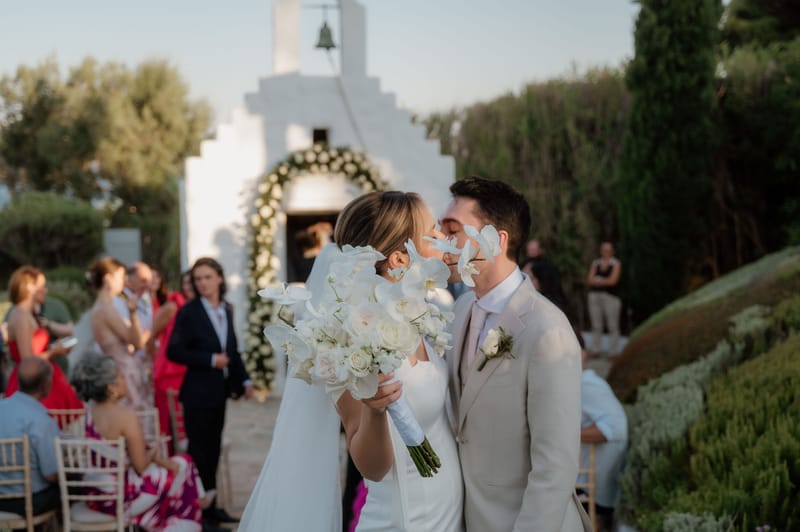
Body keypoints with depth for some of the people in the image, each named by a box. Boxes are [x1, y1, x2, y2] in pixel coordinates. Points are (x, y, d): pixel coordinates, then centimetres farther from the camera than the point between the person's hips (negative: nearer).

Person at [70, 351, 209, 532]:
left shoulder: (91, 408, -1)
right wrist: (153, 453, 2)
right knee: (182, 465, 15)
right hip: (120, 495, -8)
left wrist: (148, 454, 9)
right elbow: (141, 466, -18)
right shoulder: (125, 415, -24)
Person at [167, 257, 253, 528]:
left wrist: (244, 379, 4)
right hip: (198, 392, -6)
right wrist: (210, 360, -18)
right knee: (199, 450, 1)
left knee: (213, 449, 12)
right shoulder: (188, 312, -10)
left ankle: (210, 505, 21)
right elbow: (174, 351, -15)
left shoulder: (227, 310, 8)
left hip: (219, 391, 6)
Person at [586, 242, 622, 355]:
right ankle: (595, 350, 9)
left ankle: (612, 351, -2)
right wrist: (605, 281, -6)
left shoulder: (616, 264, 3)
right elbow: (589, 280, 5)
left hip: (611, 296, -4)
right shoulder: (595, 263, 15)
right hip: (594, 295, 4)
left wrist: (598, 280, -2)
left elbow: (613, 280, -8)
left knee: (613, 326, -5)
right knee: (596, 325, 4)